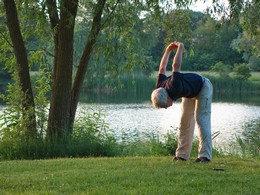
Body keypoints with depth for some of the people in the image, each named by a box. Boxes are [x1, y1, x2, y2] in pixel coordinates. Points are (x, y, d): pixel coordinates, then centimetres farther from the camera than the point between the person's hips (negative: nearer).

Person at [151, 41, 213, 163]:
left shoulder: (174, 88, -43)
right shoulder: (159, 90, -21)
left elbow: (176, 66, -38)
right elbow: (162, 69, -6)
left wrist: (180, 48, -24)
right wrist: (168, 50, 2)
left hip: (203, 87, -7)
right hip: (190, 92, 7)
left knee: (201, 120, -17)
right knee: (185, 121, 3)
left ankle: (205, 155, -22)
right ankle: (182, 154, 6)